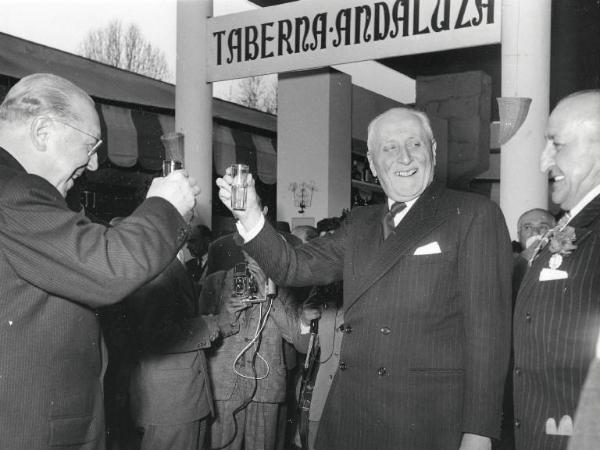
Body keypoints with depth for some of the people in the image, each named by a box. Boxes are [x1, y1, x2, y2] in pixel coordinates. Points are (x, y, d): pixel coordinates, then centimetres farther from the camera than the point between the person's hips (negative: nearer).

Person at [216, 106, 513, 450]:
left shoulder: (474, 215, -4)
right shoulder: (359, 224, 14)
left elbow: (487, 326, -9)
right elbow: (294, 267, 10)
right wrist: (250, 214, -5)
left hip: (428, 421, -5)